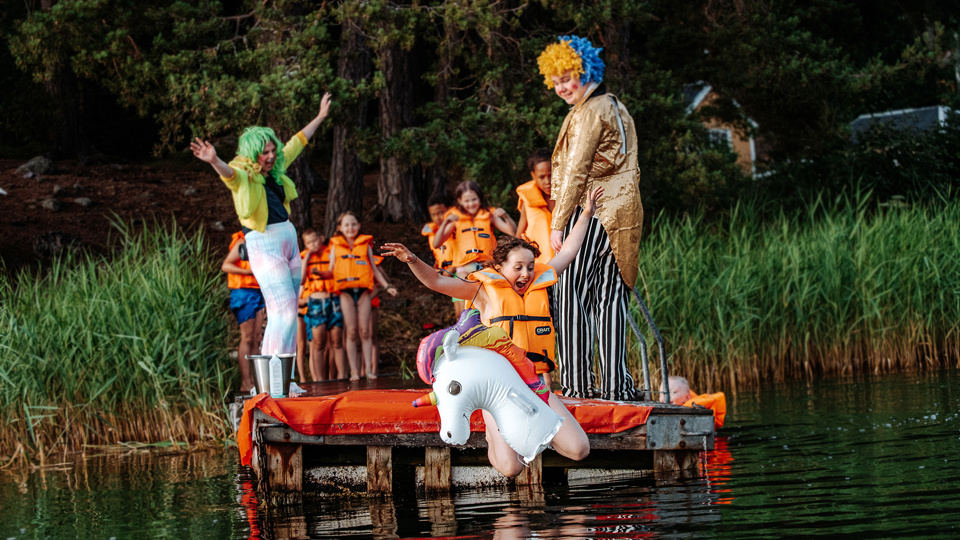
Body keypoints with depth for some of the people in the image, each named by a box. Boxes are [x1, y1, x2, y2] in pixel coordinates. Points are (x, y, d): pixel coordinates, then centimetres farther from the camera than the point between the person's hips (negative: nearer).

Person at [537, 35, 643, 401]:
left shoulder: (589, 112, -10)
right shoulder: (617, 109, 20)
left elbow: (576, 172, -14)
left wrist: (558, 224, -12)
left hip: (591, 214, -9)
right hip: (622, 216, 9)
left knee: (572, 297, -4)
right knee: (610, 298, 7)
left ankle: (578, 384, -6)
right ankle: (615, 385, 2)